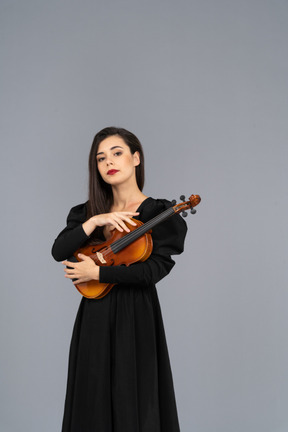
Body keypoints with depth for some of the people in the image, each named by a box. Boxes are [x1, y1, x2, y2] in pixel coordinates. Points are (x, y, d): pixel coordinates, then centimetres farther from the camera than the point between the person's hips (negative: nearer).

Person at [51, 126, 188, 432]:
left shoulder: (159, 212, -5)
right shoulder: (87, 211, 8)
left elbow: (153, 271, -16)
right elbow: (58, 251, -5)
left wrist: (97, 272, -14)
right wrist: (94, 222, -16)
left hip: (135, 318, -4)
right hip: (93, 318, 5)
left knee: (133, 402, 6)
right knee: (92, 404, 14)